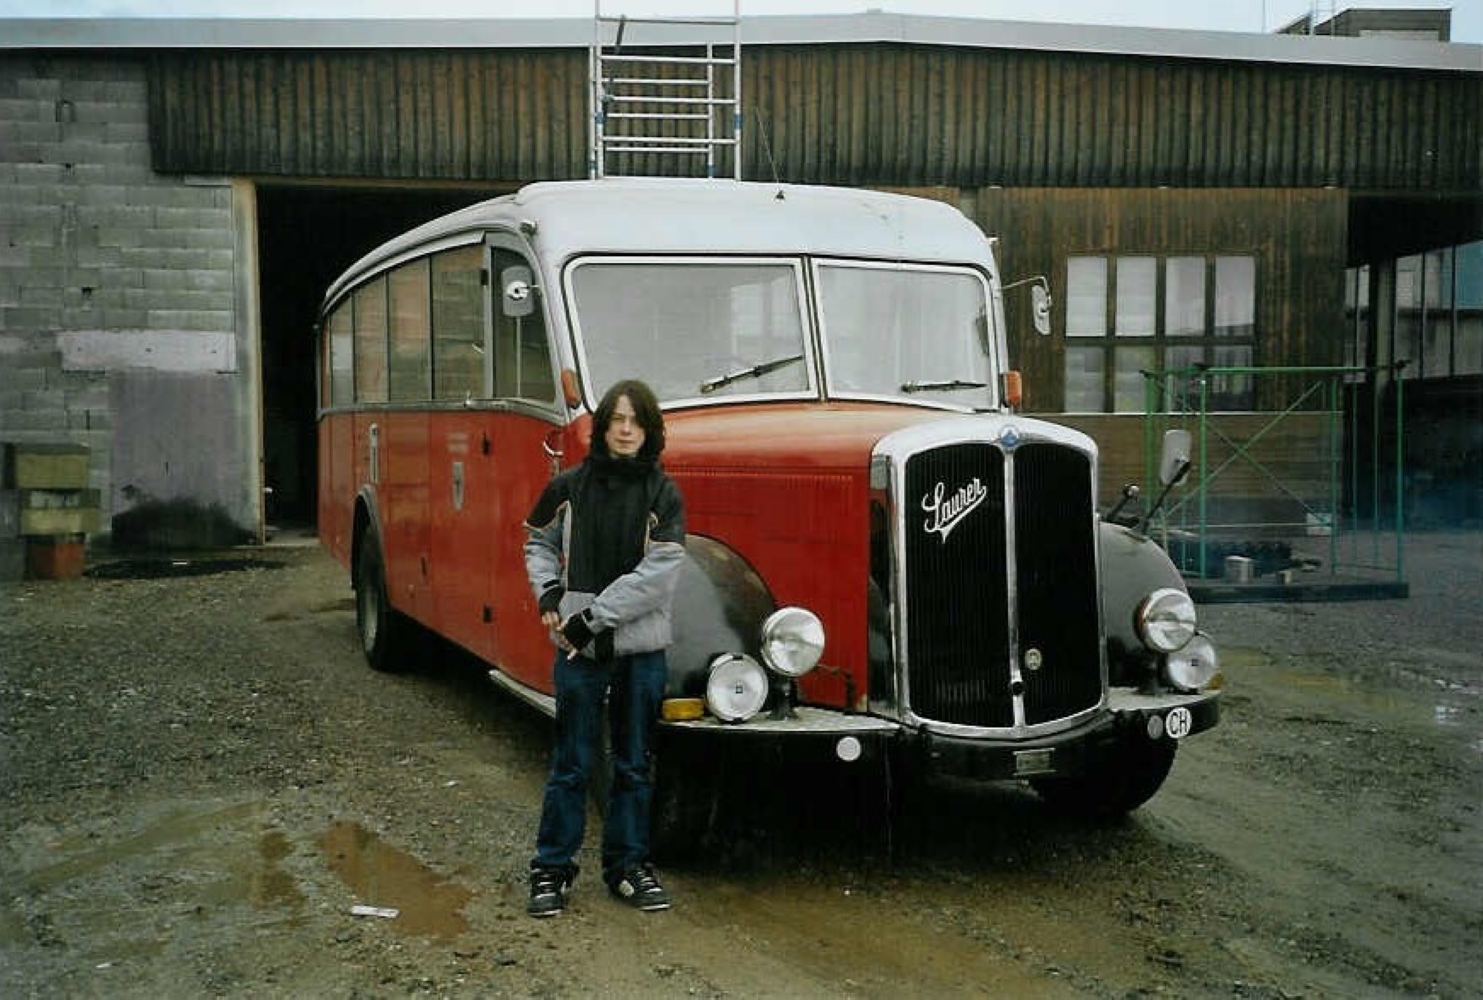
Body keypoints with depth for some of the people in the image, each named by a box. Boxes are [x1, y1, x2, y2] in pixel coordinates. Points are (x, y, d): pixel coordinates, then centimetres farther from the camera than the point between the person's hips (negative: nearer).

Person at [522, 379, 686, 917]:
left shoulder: (663, 494, -3)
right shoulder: (570, 486, 1)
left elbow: (658, 573, -12)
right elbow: (538, 542, 15)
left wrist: (595, 615, -15)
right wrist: (549, 595, -2)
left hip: (641, 648, 0)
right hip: (578, 649, 0)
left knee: (634, 764, 11)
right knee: (571, 765, 6)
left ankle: (628, 864, 25)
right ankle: (552, 869, 17)